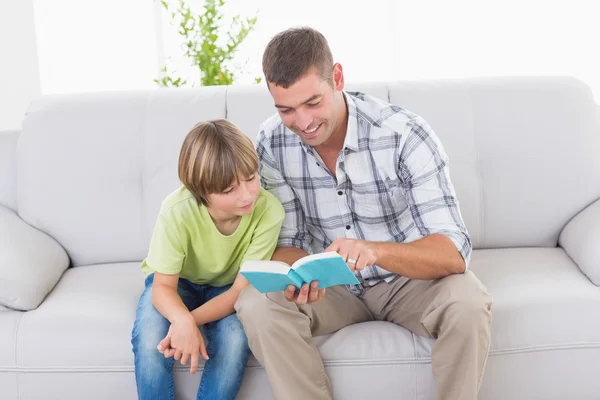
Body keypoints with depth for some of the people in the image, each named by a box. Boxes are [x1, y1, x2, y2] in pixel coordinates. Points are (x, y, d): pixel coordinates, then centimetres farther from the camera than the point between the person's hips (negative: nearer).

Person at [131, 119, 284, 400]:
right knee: (150, 339, -30)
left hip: (226, 286, 1)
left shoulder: (268, 211, -31)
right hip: (178, 282, 0)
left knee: (237, 338, -30)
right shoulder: (177, 211, -33)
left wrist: (191, 320, -41)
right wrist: (183, 321, -46)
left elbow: (241, 290, -24)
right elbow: (163, 286, -24)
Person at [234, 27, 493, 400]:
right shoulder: (272, 143, -13)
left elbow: (453, 252, -28)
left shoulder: (406, 134, -24)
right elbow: (287, 243, -6)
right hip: (332, 283, 2)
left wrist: (375, 250, -47)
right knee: (257, 304, -25)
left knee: (468, 304, -32)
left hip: (411, 276, -2)